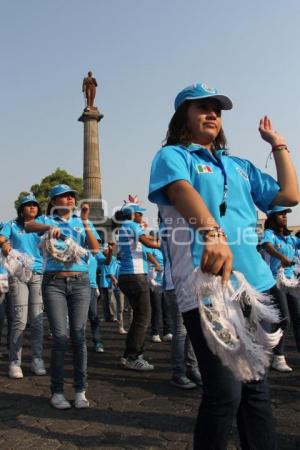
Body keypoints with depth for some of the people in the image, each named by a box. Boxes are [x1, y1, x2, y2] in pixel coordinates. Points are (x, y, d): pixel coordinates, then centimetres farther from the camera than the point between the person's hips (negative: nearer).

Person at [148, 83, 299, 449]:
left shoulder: (239, 166, 23)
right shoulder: (172, 156, 4)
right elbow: (181, 190, -19)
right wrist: (213, 234, -38)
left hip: (254, 284, 7)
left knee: (255, 386, 15)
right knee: (225, 391, -8)